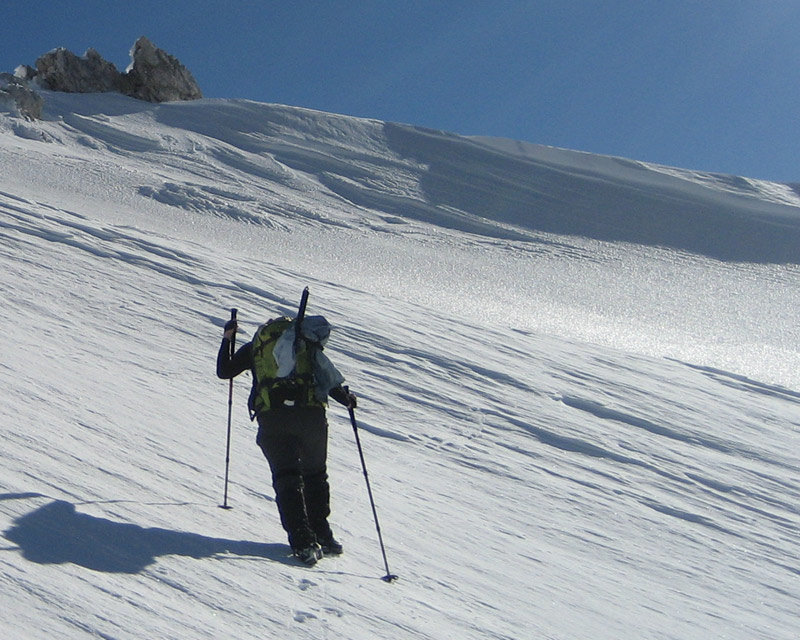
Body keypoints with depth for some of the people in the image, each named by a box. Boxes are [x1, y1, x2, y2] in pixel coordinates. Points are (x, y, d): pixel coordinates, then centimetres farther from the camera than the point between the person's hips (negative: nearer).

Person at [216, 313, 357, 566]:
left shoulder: (255, 347, 20)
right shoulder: (308, 349, 13)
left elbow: (224, 372, 25)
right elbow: (330, 382, -1)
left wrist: (227, 340, 38)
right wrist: (347, 399, 15)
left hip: (271, 419, 1)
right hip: (309, 416, -1)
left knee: (286, 478, 4)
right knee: (315, 474, 17)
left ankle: (303, 542, -8)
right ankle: (322, 536, 17)